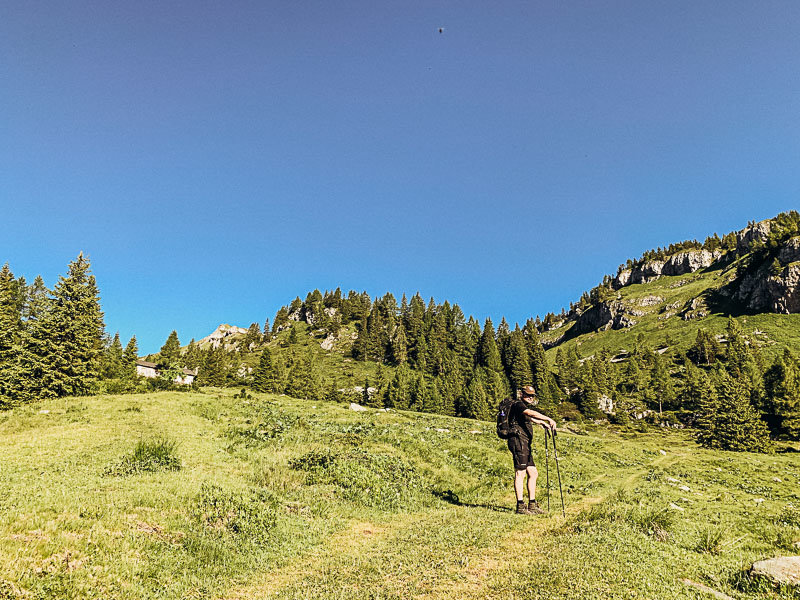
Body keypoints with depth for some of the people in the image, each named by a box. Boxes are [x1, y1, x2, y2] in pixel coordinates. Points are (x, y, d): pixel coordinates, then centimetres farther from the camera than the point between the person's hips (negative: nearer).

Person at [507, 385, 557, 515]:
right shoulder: (518, 405, -7)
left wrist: (542, 422, 52)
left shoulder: (524, 408, 23)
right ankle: (520, 506, -6)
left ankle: (532, 505, 17)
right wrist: (549, 419, -33)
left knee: (533, 473, 11)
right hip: (518, 441, -10)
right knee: (520, 473, -9)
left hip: (525, 445, 10)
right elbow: (531, 413, -26)